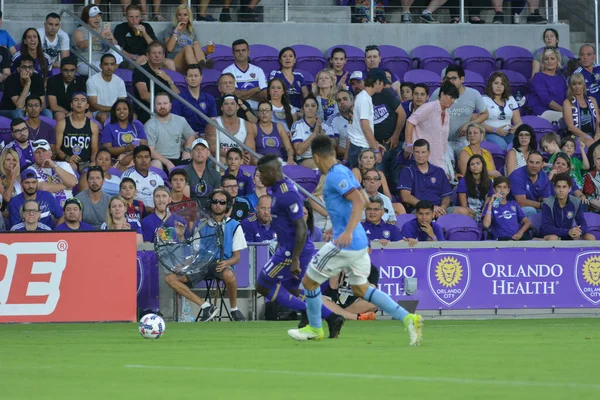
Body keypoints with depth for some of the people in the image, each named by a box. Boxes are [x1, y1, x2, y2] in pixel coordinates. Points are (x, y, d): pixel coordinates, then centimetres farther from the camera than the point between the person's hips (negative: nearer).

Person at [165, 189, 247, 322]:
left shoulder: (234, 226, 6)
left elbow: (236, 257, 4)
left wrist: (226, 263, -19)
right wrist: (181, 236, -4)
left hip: (221, 264, -3)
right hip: (201, 264, 3)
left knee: (228, 274, -41)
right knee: (170, 278, -20)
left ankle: (234, 309, -14)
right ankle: (206, 307, -19)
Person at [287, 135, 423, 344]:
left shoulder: (335, 176, -16)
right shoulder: (343, 171, 12)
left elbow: (359, 202, -26)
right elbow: (363, 200, 22)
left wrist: (348, 232, -36)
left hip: (345, 243, -10)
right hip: (360, 242, 10)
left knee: (309, 281, 6)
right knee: (361, 289, 16)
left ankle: (315, 329, 21)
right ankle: (408, 319, 5)